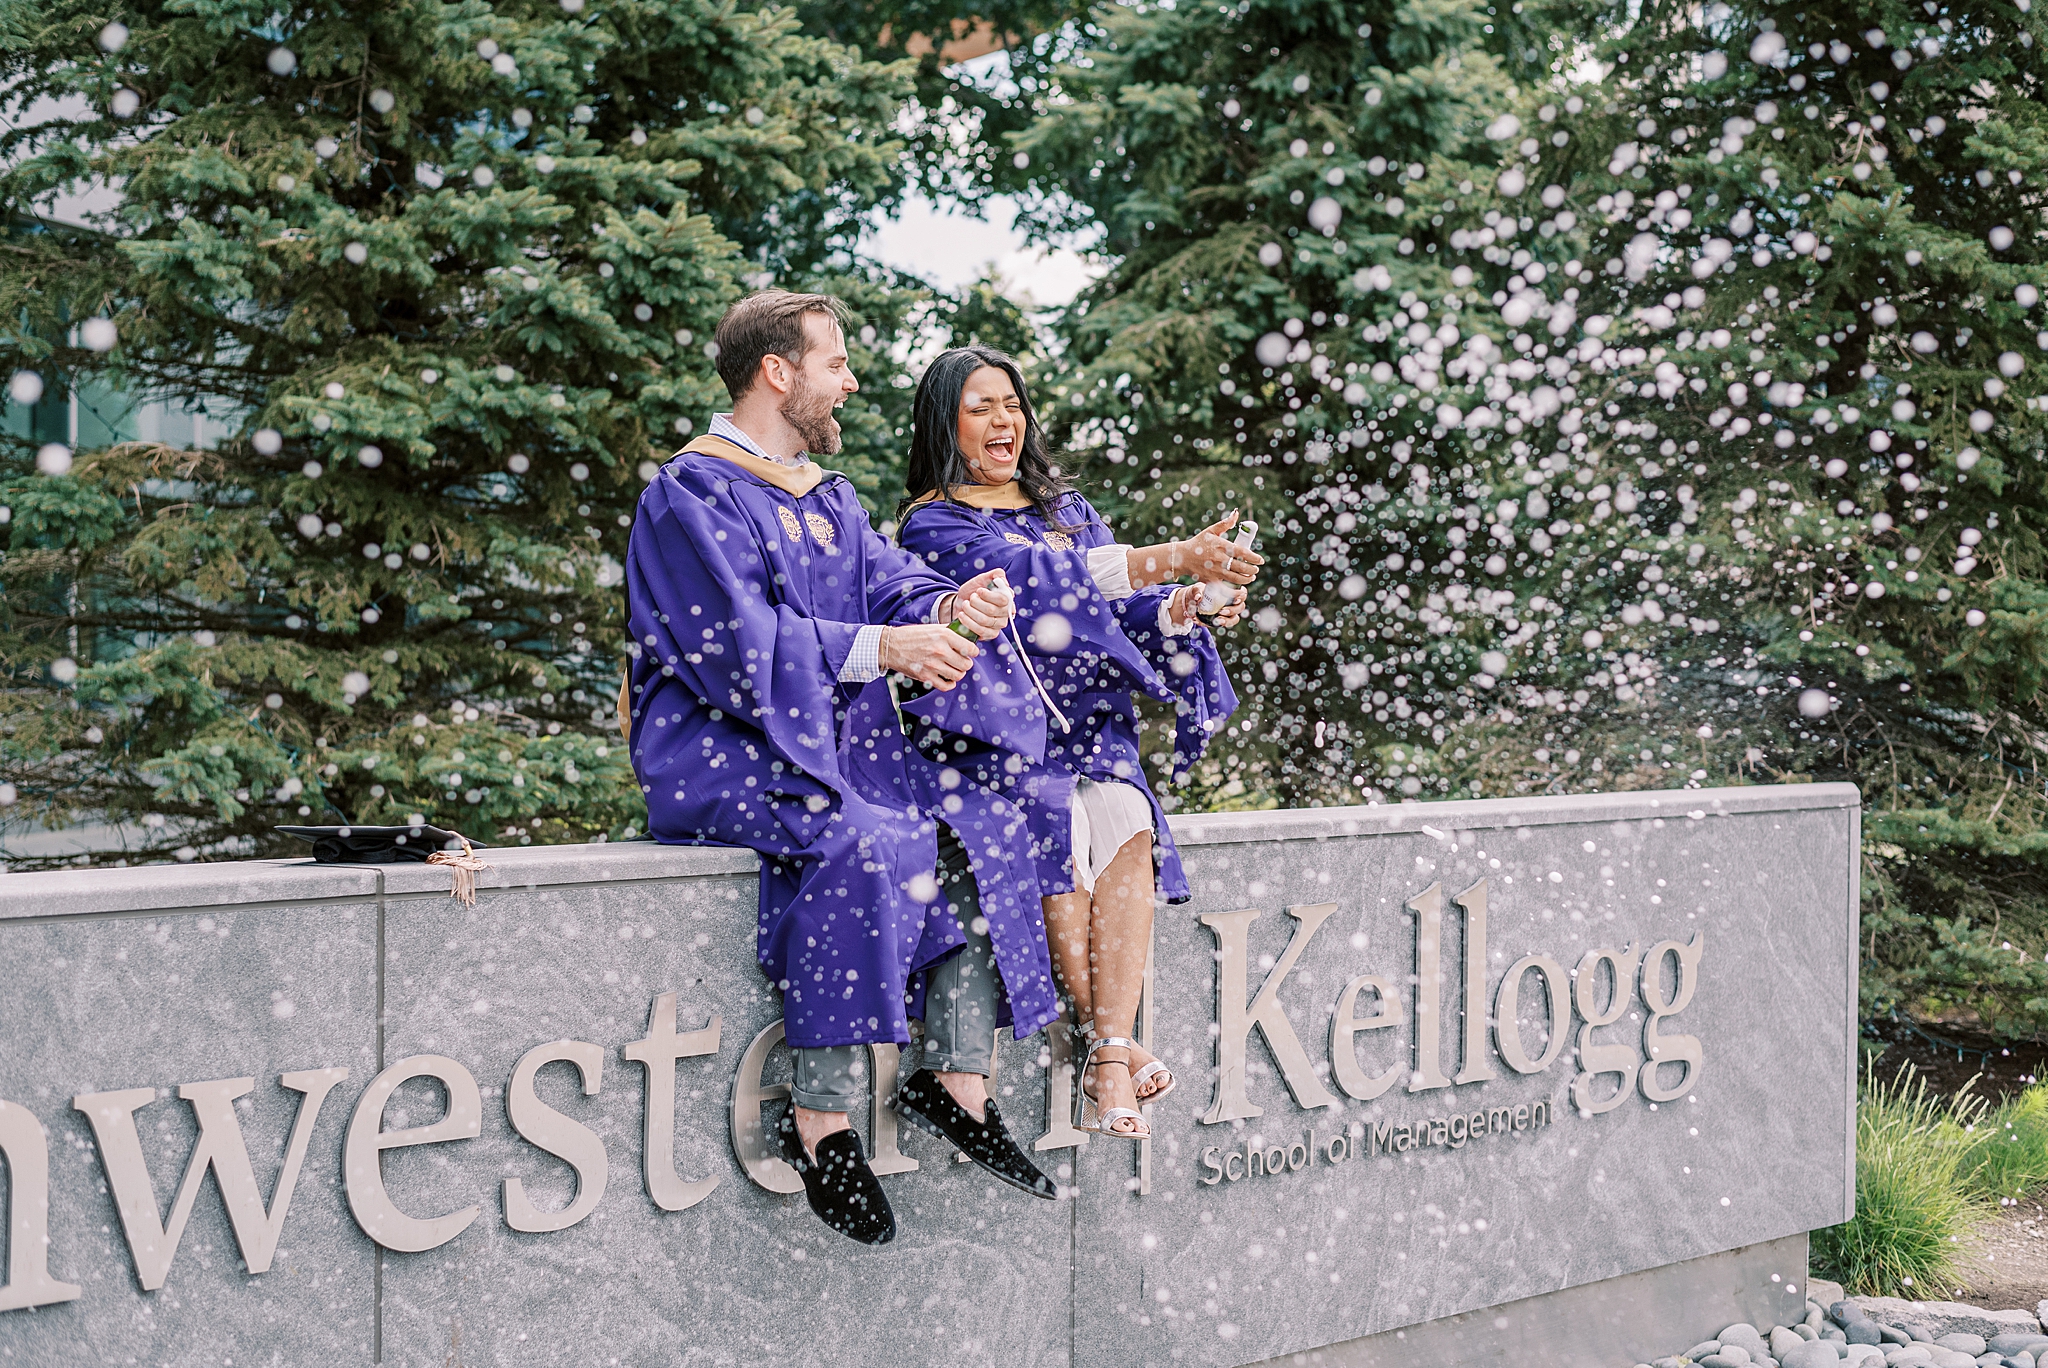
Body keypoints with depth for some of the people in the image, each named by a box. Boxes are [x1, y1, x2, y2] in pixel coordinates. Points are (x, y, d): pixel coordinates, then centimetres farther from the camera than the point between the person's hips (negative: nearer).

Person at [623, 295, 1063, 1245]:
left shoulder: (824, 494, 19)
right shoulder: (692, 495, -8)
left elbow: (891, 585, 10)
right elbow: (738, 645, -19)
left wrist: (947, 609, -14)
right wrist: (878, 648, -23)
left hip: (834, 742, 8)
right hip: (719, 751, -8)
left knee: (983, 827, -11)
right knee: (873, 846, -33)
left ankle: (955, 1084, -10)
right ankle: (820, 1127, -28)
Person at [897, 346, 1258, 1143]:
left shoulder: (1066, 509, 22)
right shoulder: (933, 524, 1)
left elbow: (1128, 606, 10)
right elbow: (1032, 575, -17)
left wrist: (1184, 607, -15)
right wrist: (1175, 560, -26)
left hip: (1087, 732, 4)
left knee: (1127, 822, -27)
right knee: (1059, 827, -33)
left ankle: (1108, 1063, -33)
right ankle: (1109, 1042, -25)